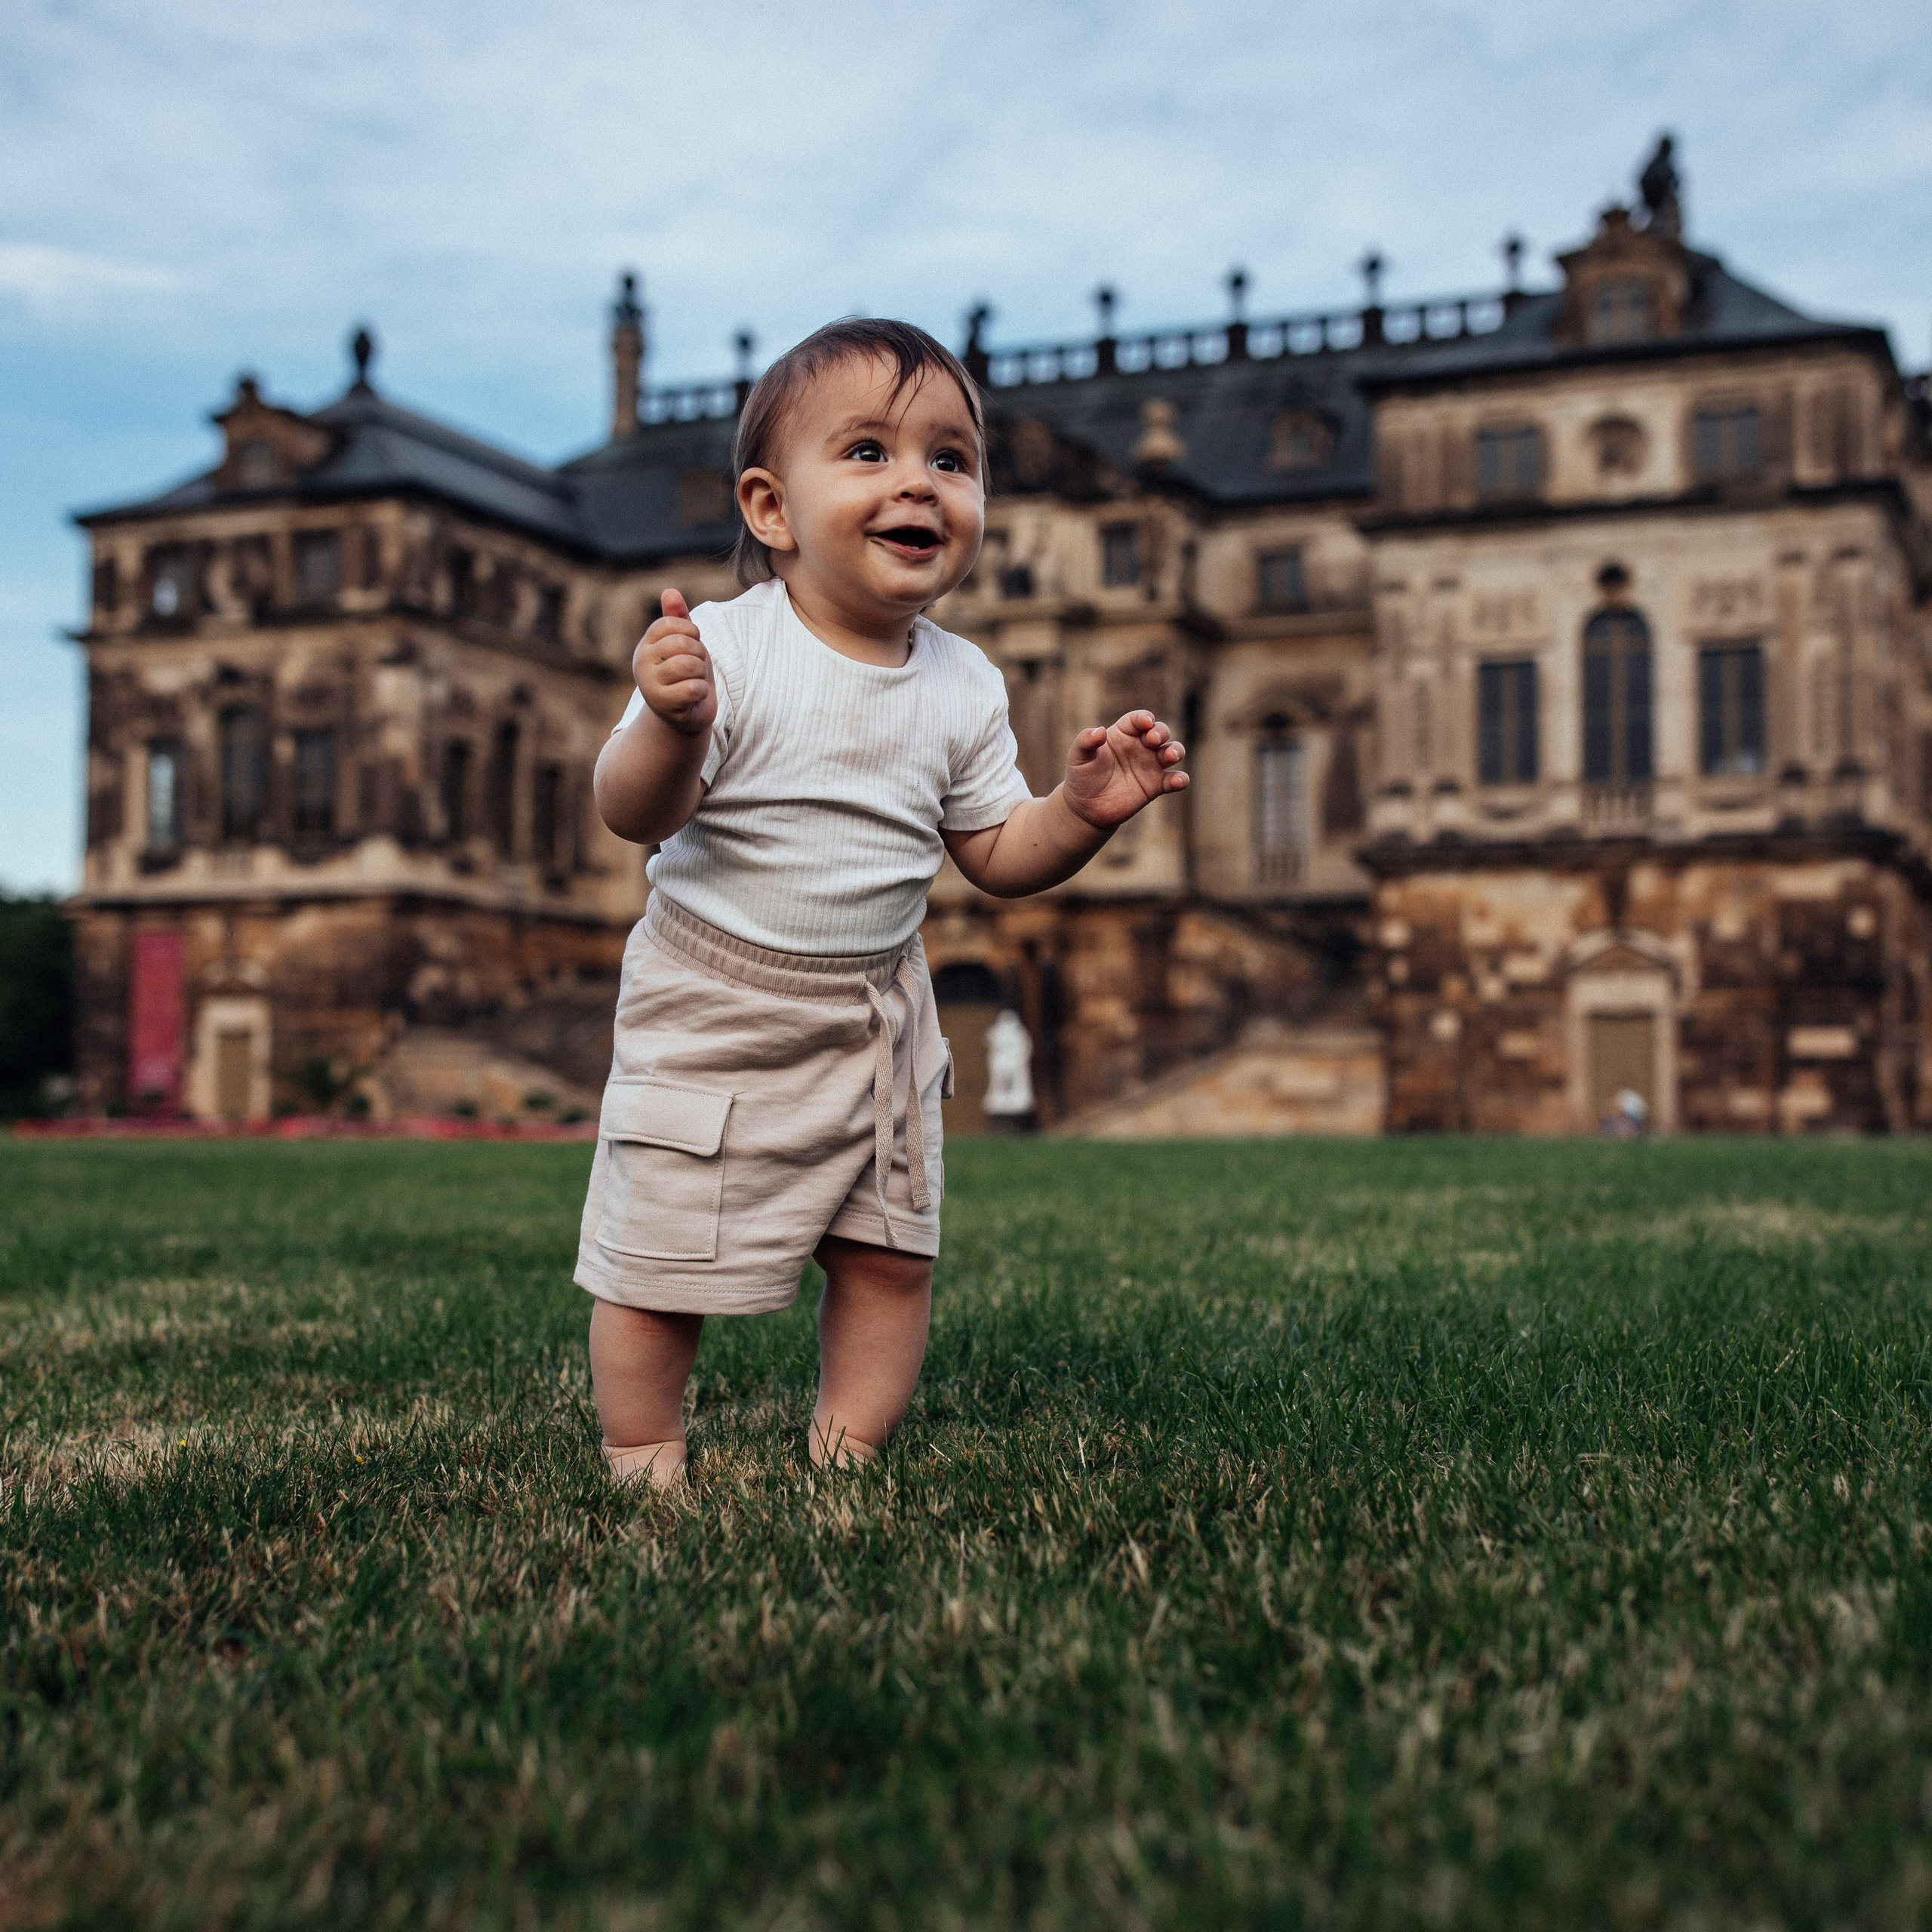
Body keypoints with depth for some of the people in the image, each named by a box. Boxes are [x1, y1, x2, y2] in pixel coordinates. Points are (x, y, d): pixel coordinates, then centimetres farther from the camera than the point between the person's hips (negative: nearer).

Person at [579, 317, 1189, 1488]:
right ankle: (645, 1469, 22)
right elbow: (637, 817, -20)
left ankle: (845, 1458, 29)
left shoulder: (964, 687, -1)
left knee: (891, 1254, 12)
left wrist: (1086, 810, -14)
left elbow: (997, 855, 5)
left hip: (876, 1023, 5)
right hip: (712, 1010, -4)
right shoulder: (721, 650, -17)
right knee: (660, 1263, 2)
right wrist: (671, 728, -40)